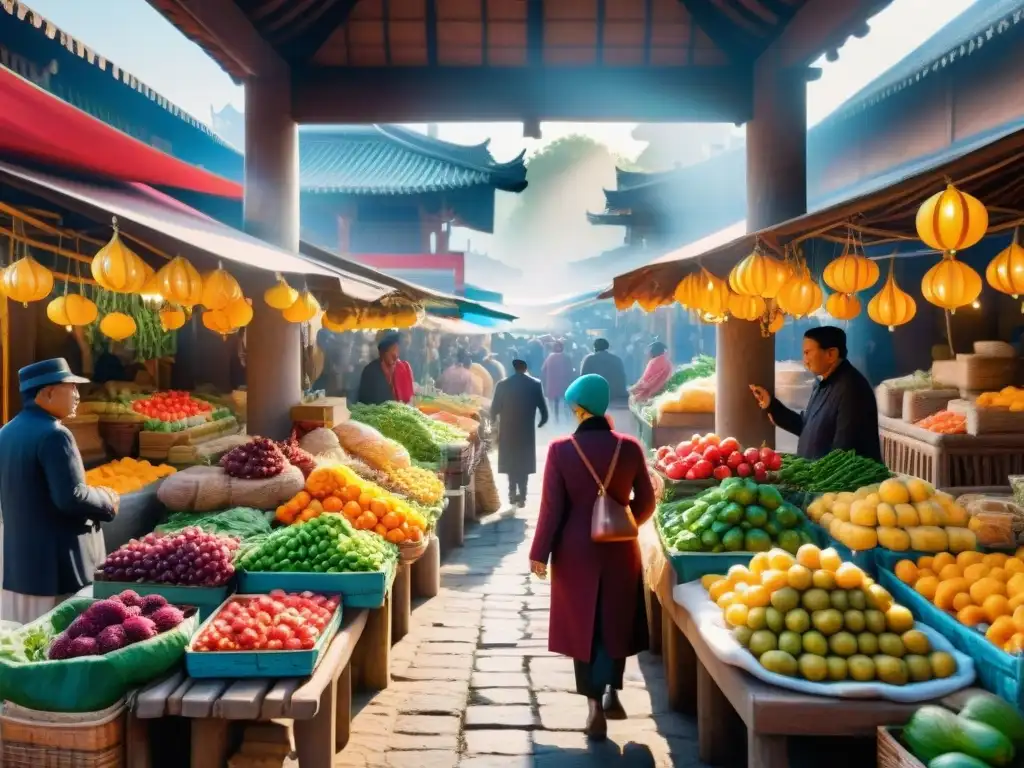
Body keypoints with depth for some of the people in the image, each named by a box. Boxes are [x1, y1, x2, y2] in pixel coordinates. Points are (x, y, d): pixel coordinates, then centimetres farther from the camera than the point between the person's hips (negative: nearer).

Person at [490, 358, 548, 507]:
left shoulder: (502, 384, -6)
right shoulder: (535, 384, -6)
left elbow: (494, 410, -5)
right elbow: (544, 411, -5)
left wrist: (497, 423, 14)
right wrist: (540, 423, 14)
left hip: (507, 431, 0)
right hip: (527, 431, 0)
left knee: (511, 461, 17)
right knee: (524, 462, 12)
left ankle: (513, 492, 13)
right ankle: (521, 496, 8)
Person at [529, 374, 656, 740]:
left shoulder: (561, 449, -12)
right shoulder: (629, 447, -6)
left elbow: (552, 507, -10)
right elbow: (646, 503, 1)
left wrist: (540, 552, 0)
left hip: (576, 549, -1)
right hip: (620, 550, 1)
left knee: (582, 624, 12)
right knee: (616, 622, 18)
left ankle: (595, 707, 16)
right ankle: (610, 688, 2)